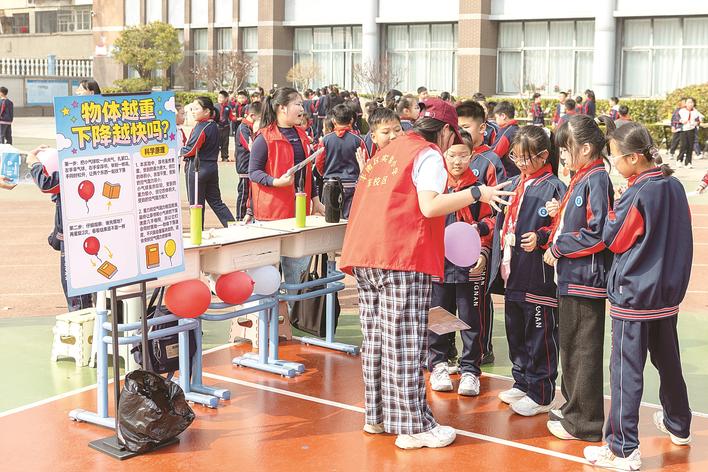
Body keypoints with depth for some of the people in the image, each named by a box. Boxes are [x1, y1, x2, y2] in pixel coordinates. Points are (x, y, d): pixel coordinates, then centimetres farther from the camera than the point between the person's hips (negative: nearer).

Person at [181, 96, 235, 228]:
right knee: (216, 202, 13)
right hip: (212, 167, 9)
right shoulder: (214, 126, 10)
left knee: (196, 204, 3)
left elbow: (191, 150, -18)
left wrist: (179, 151, 0)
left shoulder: (201, 128, -17)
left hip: (197, 169, -9)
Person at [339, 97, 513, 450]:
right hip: (403, 260, -8)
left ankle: (377, 415, 22)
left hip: (365, 256, 8)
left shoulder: (387, 152, 22)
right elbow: (430, 206, -15)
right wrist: (477, 193, -13)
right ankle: (413, 427, 0)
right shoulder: (428, 154, -3)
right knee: (405, 344, -5)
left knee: (376, 339, 13)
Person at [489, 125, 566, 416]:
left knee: (539, 338, 1)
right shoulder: (514, 184, 13)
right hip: (512, 274, 8)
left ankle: (540, 395, 11)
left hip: (538, 276, -8)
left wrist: (540, 237, -26)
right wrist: (499, 257, 15)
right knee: (515, 334, 18)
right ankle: (522, 383, 33)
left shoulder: (553, 187, -10)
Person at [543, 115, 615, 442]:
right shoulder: (581, 178, 13)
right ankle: (574, 409, 32)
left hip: (586, 278, -10)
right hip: (571, 277, 10)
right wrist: (560, 212, 2)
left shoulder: (597, 179, -16)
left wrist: (558, 247, -14)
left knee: (584, 350, -2)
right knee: (570, 346, 19)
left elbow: (598, 234, -22)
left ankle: (584, 422, 8)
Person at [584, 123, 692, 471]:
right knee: (668, 360, 23)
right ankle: (678, 425, 39)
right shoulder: (675, 187, 4)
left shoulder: (637, 194, -19)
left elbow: (613, 239, -10)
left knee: (626, 370, -4)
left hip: (633, 296, -8)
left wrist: (613, 212, 2)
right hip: (669, 292, 8)